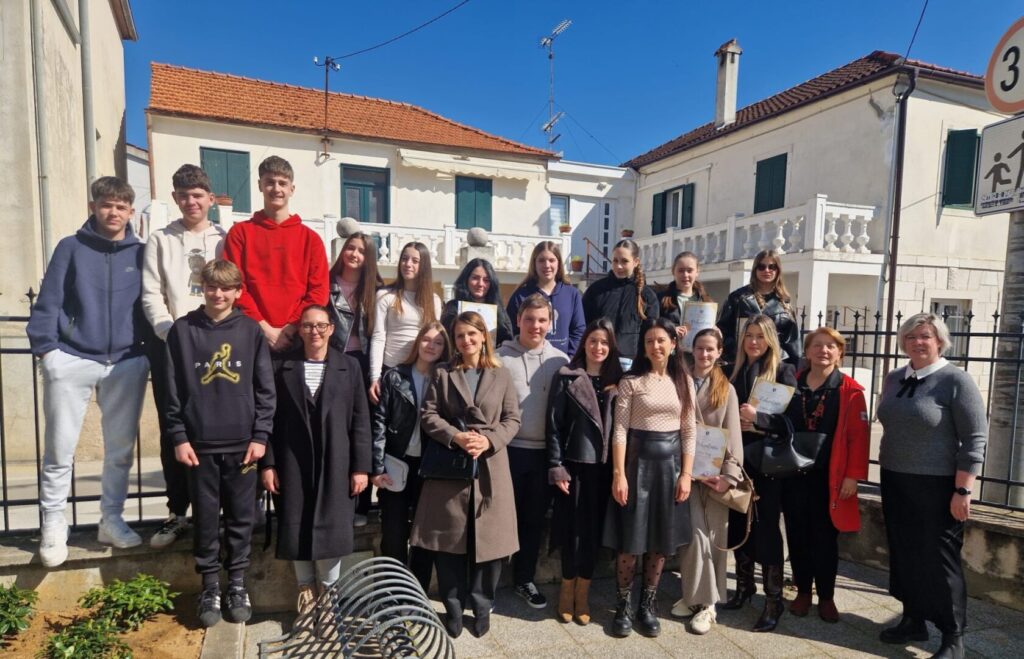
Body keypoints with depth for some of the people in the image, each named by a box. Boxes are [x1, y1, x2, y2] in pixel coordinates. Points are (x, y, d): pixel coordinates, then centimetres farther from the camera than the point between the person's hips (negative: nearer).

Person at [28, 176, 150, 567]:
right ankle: (53, 526, 17)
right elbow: (48, 302, -1)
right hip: (72, 360, -1)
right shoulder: (71, 248, 3)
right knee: (60, 450, 1)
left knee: (121, 449, 10)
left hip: (127, 363, 2)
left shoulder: (141, 253, 7)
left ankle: (112, 519, 23)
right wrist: (45, 347, -10)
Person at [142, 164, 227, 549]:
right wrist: (171, 332, -11)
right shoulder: (160, 241, 11)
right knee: (173, 432, 4)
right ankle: (177, 514, 15)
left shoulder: (225, 239, 9)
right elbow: (151, 296, 3)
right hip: (171, 346, 1)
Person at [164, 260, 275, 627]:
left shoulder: (251, 331, 0)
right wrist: (179, 437, -3)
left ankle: (237, 583, 26)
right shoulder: (182, 330, 0)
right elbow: (173, 389, 1)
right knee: (206, 518, 10)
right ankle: (210, 586, 25)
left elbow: (265, 388, 0)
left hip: (242, 442, 0)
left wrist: (260, 436, -4)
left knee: (241, 517, 10)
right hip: (200, 443, 0)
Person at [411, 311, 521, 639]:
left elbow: (512, 419, 2)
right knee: (450, 540, 6)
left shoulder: (501, 375, 7)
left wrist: (489, 440, -15)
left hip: (490, 468, 0)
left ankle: (482, 607, 24)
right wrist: (456, 437, -15)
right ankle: (453, 608, 23)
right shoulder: (443, 374, 7)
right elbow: (428, 415, -1)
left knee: (488, 539, 5)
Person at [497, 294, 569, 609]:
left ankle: (525, 579, 31)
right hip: (508, 449, -2)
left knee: (534, 519, 14)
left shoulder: (560, 361, 3)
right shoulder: (500, 357, -4)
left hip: (545, 452, 2)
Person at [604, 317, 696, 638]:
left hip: (670, 462, 3)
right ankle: (623, 605, 19)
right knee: (630, 538, 3)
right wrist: (618, 473, -13)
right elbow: (620, 430, -8)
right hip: (638, 461, -3)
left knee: (662, 540, 10)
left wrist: (686, 474, -1)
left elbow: (689, 432, 5)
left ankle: (648, 604, 25)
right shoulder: (631, 382, -4)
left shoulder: (685, 382, 5)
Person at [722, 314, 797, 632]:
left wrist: (759, 416, -19)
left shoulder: (782, 371, -3)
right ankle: (744, 585, 28)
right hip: (737, 456, 5)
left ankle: (773, 600, 10)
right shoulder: (735, 370, 10)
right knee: (738, 522, 11)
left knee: (766, 526, -1)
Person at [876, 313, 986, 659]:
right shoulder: (894, 379, 7)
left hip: (936, 486, -6)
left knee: (939, 559, 3)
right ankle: (913, 621, 28)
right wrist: (886, 468, 15)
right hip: (895, 482, 6)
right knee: (903, 554, 13)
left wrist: (962, 491, -16)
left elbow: (975, 439, -13)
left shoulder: (956, 380, -11)